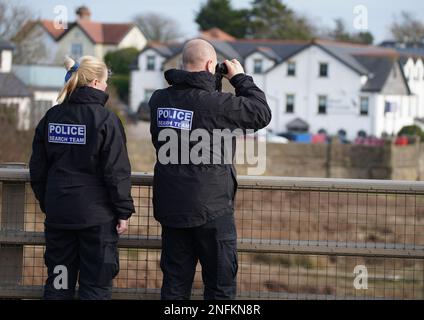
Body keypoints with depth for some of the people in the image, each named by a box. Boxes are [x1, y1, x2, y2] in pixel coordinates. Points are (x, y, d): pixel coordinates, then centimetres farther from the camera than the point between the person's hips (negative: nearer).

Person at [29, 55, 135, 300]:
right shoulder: (105, 119, -11)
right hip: (96, 214, -5)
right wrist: (124, 211, -5)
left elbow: (38, 167, 10)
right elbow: (117, 172, -13)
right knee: (96, 285, 0)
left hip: (58, 213, 5)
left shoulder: (52, 117, 5)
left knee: (58, 284, 12)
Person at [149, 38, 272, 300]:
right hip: (211, 209, -6)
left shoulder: (159, 100, 0)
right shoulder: (217, 103, -17)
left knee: (175, 284, 11)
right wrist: (241, 79, 7)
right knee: (221, 285, 4)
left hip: (170, 207, 6)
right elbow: (262, 114, -4)